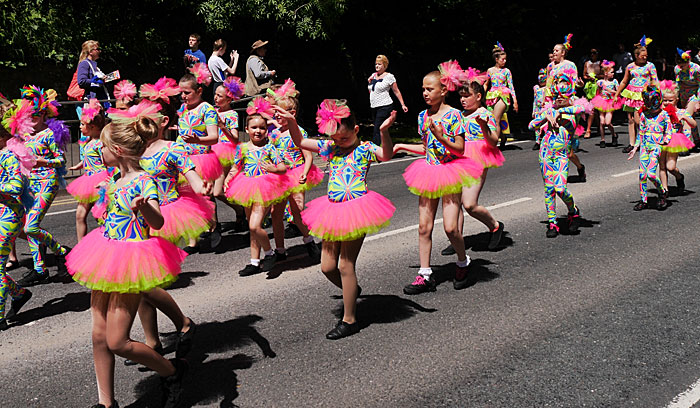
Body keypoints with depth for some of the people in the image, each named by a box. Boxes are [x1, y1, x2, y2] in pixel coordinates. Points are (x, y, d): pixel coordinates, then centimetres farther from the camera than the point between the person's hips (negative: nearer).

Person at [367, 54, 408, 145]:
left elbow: (396, 91, -1)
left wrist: (403, 105, -3)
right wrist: (369, 82, 4)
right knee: (380, 131, 9)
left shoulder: (389, 76, -5)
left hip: (385, 107, -7)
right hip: (374, 107, 7)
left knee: (377, 131, -16)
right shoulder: (373, 75, 14)